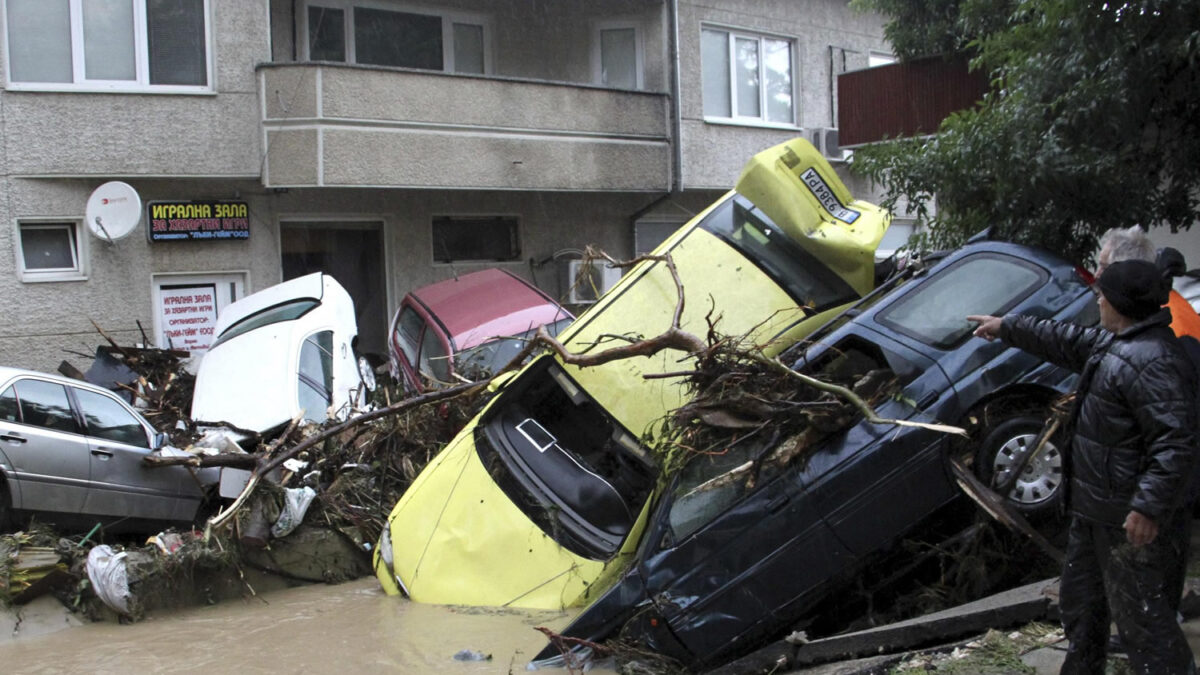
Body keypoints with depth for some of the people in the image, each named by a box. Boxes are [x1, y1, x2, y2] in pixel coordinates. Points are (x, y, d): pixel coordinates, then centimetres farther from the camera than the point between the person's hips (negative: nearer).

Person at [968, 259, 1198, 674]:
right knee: (1081, 602, 23)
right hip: (1094, 508, 11)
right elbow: (1067, 341, 27)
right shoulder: (1116, 343, 9)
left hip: (1129, 519, -11)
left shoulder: (1152, 362, -25)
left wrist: (1150, 507, -33)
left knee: (1139, 614, -6)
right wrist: (1008, 328, 34)